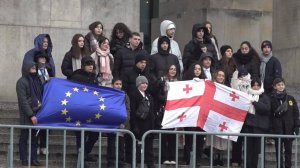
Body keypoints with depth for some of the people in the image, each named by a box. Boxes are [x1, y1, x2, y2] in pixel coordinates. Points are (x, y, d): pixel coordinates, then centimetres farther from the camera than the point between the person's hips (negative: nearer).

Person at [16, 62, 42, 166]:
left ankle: (34, 159, 10)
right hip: (26, 115, -6)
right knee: (24, 137, 2)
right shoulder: (22, 82, -8)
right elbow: (23, 100, -14)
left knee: (35, 137, 6)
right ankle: (24, 160, 6)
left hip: (37, 113, 6)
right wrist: (31, 115, -17)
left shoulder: (36, 80, 11)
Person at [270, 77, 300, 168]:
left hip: (289, 128, 1)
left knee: (288, 149, 6)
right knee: (279, 149, 3)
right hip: (277, 129, -1)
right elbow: (270, 115, 1)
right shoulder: (272, 99, 2)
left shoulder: (291, 99, 6)